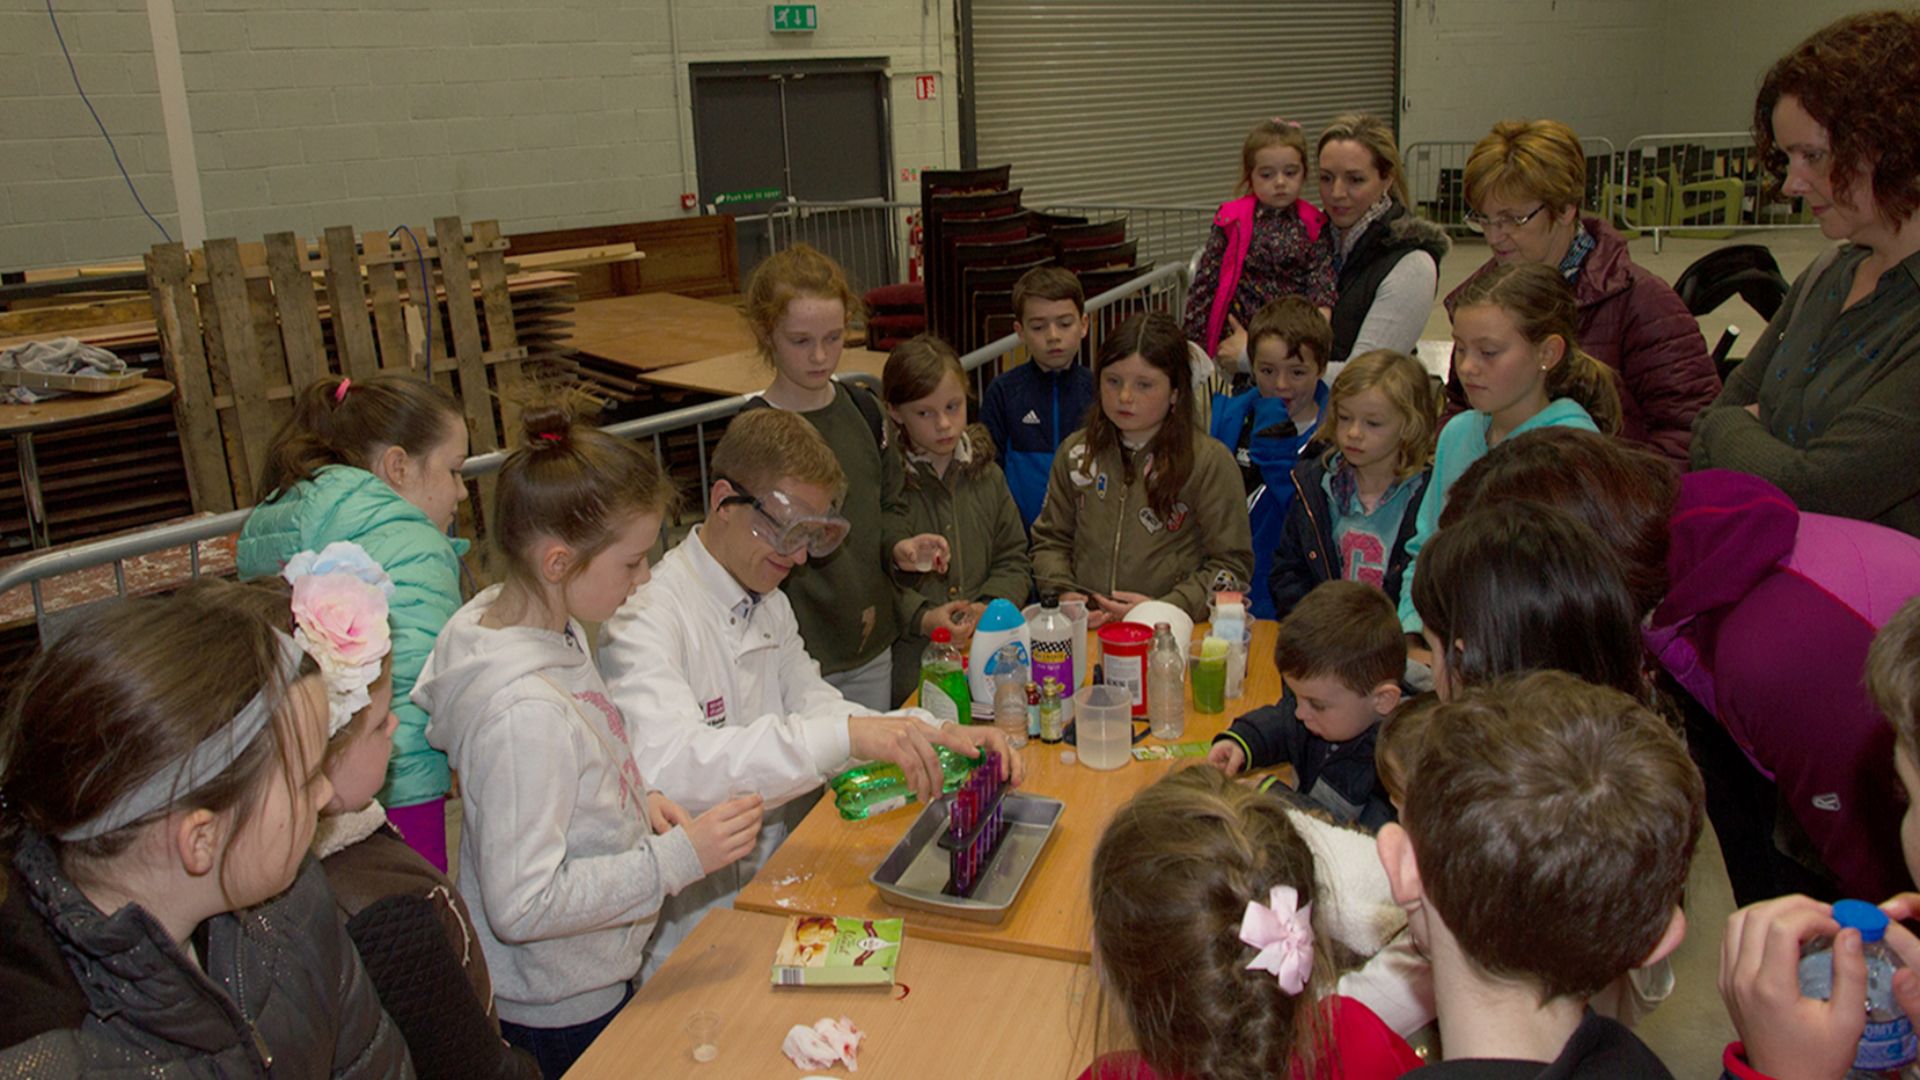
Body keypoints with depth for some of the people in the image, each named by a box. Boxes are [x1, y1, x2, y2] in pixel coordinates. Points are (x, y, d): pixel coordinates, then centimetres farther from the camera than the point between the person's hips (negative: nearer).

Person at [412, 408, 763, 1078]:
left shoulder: (520, 616, -5)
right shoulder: (524, 712, -33)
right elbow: (521, 905, -30)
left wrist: (635, 800, -2)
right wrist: (677, 858, -28)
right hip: (562, 1013, -9)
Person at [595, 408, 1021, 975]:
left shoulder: (770, 606, 14)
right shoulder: (646, 615, -16)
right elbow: (667, 764, -32)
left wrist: (939, 735, -9)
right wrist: (844, 736, -41)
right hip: (688, 936, -8)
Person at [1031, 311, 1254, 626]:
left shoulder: (1210, 461, 0)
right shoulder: (1075, 452, 13)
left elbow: (1232, 563, 0)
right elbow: (1050, 539, 20)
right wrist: (1063, 593, 1)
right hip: (1085, 628, 3)